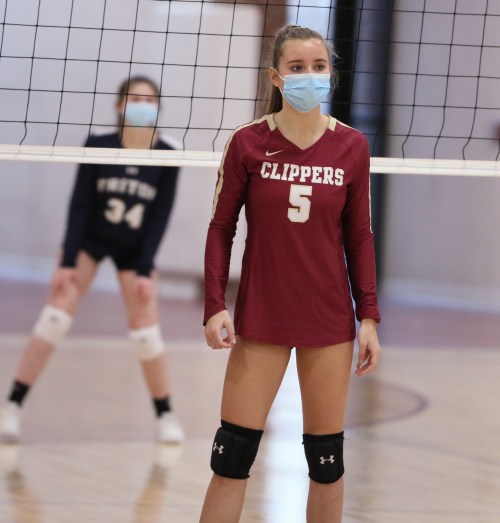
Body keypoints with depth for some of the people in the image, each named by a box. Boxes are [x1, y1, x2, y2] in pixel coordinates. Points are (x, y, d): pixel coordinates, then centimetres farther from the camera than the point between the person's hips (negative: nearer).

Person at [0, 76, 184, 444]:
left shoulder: (166, 157, -17)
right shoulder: (97, 147, -19)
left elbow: (160, 217, -13)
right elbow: (79, 204, -15)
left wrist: (145, 270, -16)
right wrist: (68, 261, -19)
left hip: (135, 248, 1)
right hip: (89, 239, -1)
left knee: (146, 332, -3)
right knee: (56, 317, -12)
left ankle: (166, 415, 14)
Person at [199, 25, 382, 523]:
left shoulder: (351, 147, 0)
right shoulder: (247, 143, -5)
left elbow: (358, 237, 6)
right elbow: (220, 228, 1)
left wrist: (369, 316, 2)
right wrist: (215, 305, -8)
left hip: (330, 321, 1)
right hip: (260, 318, -1)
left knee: (326, 459, 6)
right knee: (232, 456, -4)